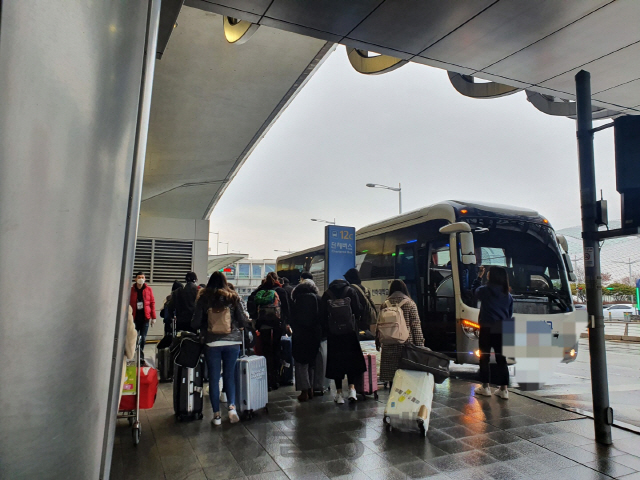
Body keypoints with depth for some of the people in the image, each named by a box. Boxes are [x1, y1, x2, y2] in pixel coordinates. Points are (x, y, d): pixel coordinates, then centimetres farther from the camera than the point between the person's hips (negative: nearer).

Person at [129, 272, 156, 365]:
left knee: (143, 338, 2)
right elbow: (128, 304, 3)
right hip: (135, 317, 0)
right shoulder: (131, 289, 3)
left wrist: (153, 317, 0)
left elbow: (152, 303, 4)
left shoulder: (148, 289, 4)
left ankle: (141, 359, 9)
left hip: (145, 317, 0)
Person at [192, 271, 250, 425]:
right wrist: (237, 327, 19)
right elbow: (243, 321, -3)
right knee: (230, 375, 14)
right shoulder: (233, 297, 0)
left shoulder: (203, 298, -1)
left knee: (214, 378, 9)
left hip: (211, 343, 0)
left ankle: (216, 414, 13)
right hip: (232, 342, 1)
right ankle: (232, 406, -1)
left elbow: (196, 323, -3)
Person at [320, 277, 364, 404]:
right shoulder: (351, 291, 2)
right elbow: (357, 311, -5)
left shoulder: (327, 294, 4)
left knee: (335, 360, 7)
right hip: (350, 332, 0)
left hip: (333, 332, 0)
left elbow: (322, 315, 0)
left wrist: (326, 328, 7)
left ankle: (339, 393, 9)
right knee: (352, 358, 11)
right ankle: (352, 389, -1)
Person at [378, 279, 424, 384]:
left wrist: (378, 340, 19)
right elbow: (416, 325, -2)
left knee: (390, 373, 6)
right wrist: (420, 344, 1)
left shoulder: (385, 304, 8)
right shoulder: (410, 303, 1)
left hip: (389, 346, 3)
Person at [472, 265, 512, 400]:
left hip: (487, 328, -4)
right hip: (502, 330, 4)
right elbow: (510, 314, 13)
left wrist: (479, 276, 22)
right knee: (501, 359, 9)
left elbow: (475, 291, 14)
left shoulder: (485, 291, -9)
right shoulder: (508, 295, 5)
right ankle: (504, 389, 12)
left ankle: (485, 387, 14)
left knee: (484, 358, 8)